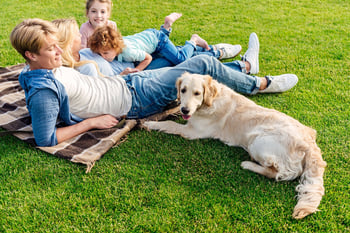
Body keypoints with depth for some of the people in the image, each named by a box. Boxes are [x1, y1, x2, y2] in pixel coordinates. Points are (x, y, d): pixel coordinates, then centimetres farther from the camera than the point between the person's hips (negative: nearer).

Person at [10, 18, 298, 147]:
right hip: (135, 100, -9)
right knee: (204, 64, -6)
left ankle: (242, 69, 43)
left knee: (193, 68, 17)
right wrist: (91, 121, -20)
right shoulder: (43, 90, -25)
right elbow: (46, 138, -24)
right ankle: (260, 84, 17)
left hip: (128, 81, 10)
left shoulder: (47, 69, 3)